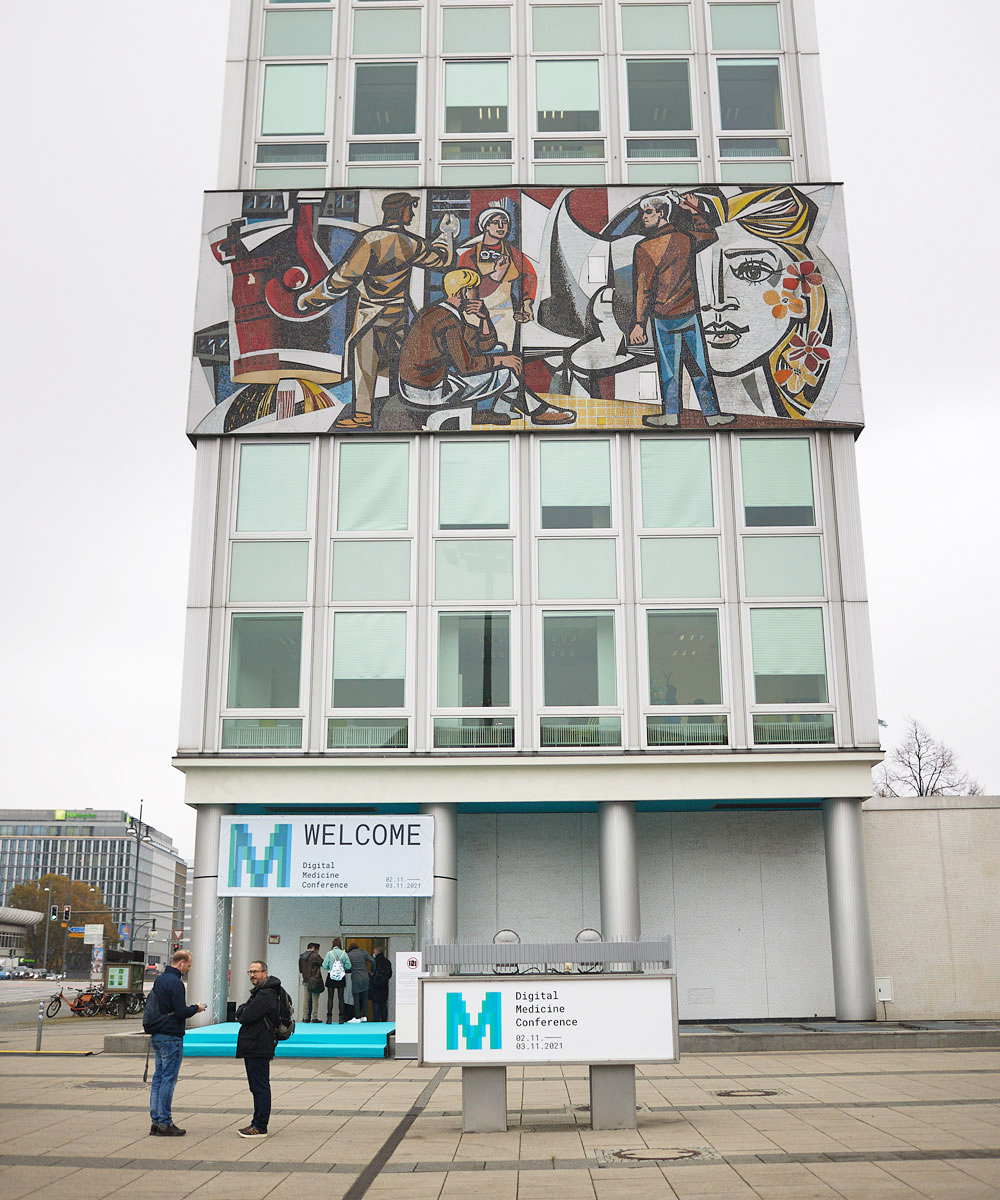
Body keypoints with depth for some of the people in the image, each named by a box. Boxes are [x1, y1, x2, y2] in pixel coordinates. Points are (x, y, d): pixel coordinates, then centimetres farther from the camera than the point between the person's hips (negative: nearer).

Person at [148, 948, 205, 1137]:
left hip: (157, 1035, 9)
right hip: (171, 1037, -9)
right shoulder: (175, 982, -17)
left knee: (158, 1077, 12)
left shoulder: (159, 980, 12)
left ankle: (155, 1121, 15)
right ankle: (164, 1123, -1)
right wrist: (196, 1008, -2)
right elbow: (181, 1012, -21)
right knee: (168, 1079, -4)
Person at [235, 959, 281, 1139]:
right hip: (253, 1047, 11)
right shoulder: (259, 992, 20)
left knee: (260, 1087, -7)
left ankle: (260, 1127, -4)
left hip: (259, 1048, -11)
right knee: (257, 1087, 14)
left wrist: (242, 1010, -1)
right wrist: (244, 1012, -1)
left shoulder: (266, 995, -16)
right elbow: (241, 1016, 20)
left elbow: (246, 1016, -21)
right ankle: (257, 1123, 21)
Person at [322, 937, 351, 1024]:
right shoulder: (344, 953, -3)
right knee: (341, 997, 5)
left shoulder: (329, 953, -6)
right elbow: (348, 966, -5)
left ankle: (329, 1018, 0)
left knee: (330, 997, 3)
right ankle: (341, 1018, 3)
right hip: (341, 978, 1)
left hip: (331, 978, -1)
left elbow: (325, 966, -8)